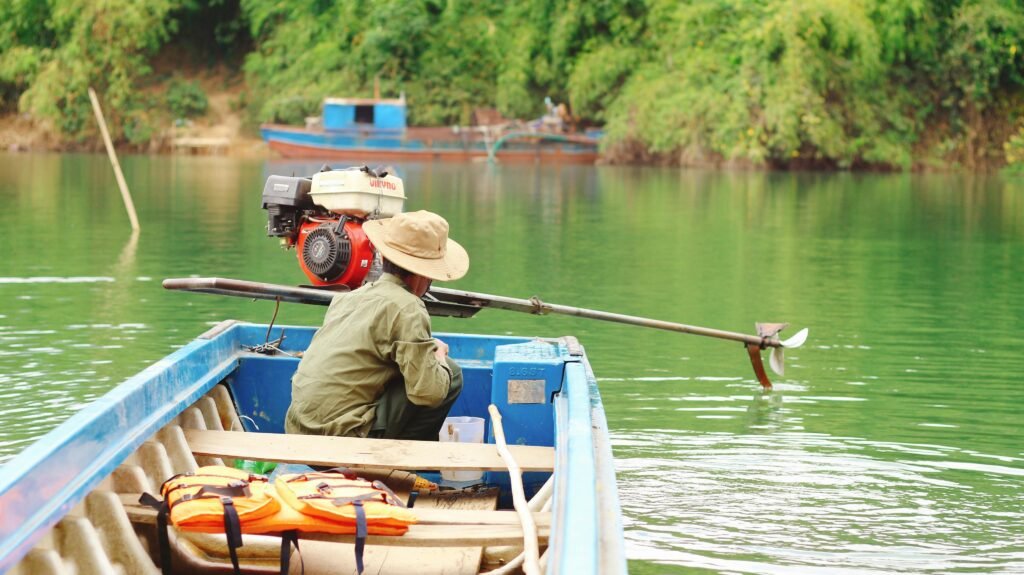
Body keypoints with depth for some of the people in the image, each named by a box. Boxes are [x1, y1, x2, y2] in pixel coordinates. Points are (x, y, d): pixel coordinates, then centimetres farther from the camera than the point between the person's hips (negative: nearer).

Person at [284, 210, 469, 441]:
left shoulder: (348, 297, 16)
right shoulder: (407, 308, -9)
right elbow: (428, 393, -14)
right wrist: (439, 356, 8)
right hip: (343, 436, -8)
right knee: (451, 375, 1)